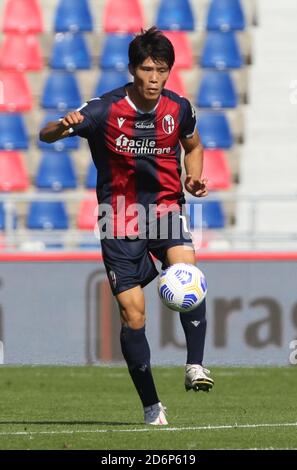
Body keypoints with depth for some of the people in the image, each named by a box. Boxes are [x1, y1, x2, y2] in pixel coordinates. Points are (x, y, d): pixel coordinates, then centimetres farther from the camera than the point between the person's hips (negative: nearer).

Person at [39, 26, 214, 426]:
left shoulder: (179, 109, -1)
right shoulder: (106, 110, -10)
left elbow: (193, 146, 20)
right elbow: (45, 136, -11)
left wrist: (194, 180, 0)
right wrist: (64, 125, -34)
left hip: (165, 207, 1)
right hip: (120, 218, -1)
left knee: (185, 266, -31)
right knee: (132, 313, -6)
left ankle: (195, 365, -28)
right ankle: (151, 405, 5)